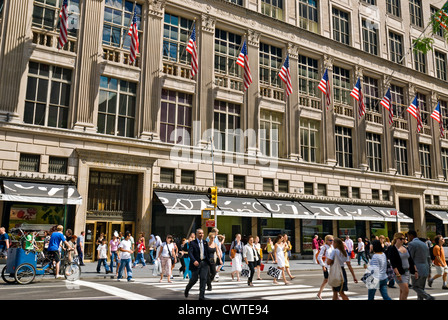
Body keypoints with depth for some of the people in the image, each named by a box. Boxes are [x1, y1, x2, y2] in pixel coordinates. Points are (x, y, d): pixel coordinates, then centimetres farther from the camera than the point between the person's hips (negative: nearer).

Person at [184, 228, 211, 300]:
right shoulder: (192, 243, -4)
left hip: (204, 263, 3)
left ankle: (201, 296, 0)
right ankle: (187, 290, 31)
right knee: (194, 279, 1)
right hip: (196, 263, -3)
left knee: (203, 279, -6)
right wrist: (194, 261, -31)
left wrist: (208, 262, 11)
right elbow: (190, 253, -16)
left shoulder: (205, 242, 11)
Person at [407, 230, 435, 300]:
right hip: (425, 270, 8)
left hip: (417, 270, -8)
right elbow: (428, 258, 19)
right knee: (421, 288, 13)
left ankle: (429, 297, -16)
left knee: (415, 287, 1)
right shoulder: (424, 244, 15)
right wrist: (428, 269, 23)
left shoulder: (411, 244, -10)